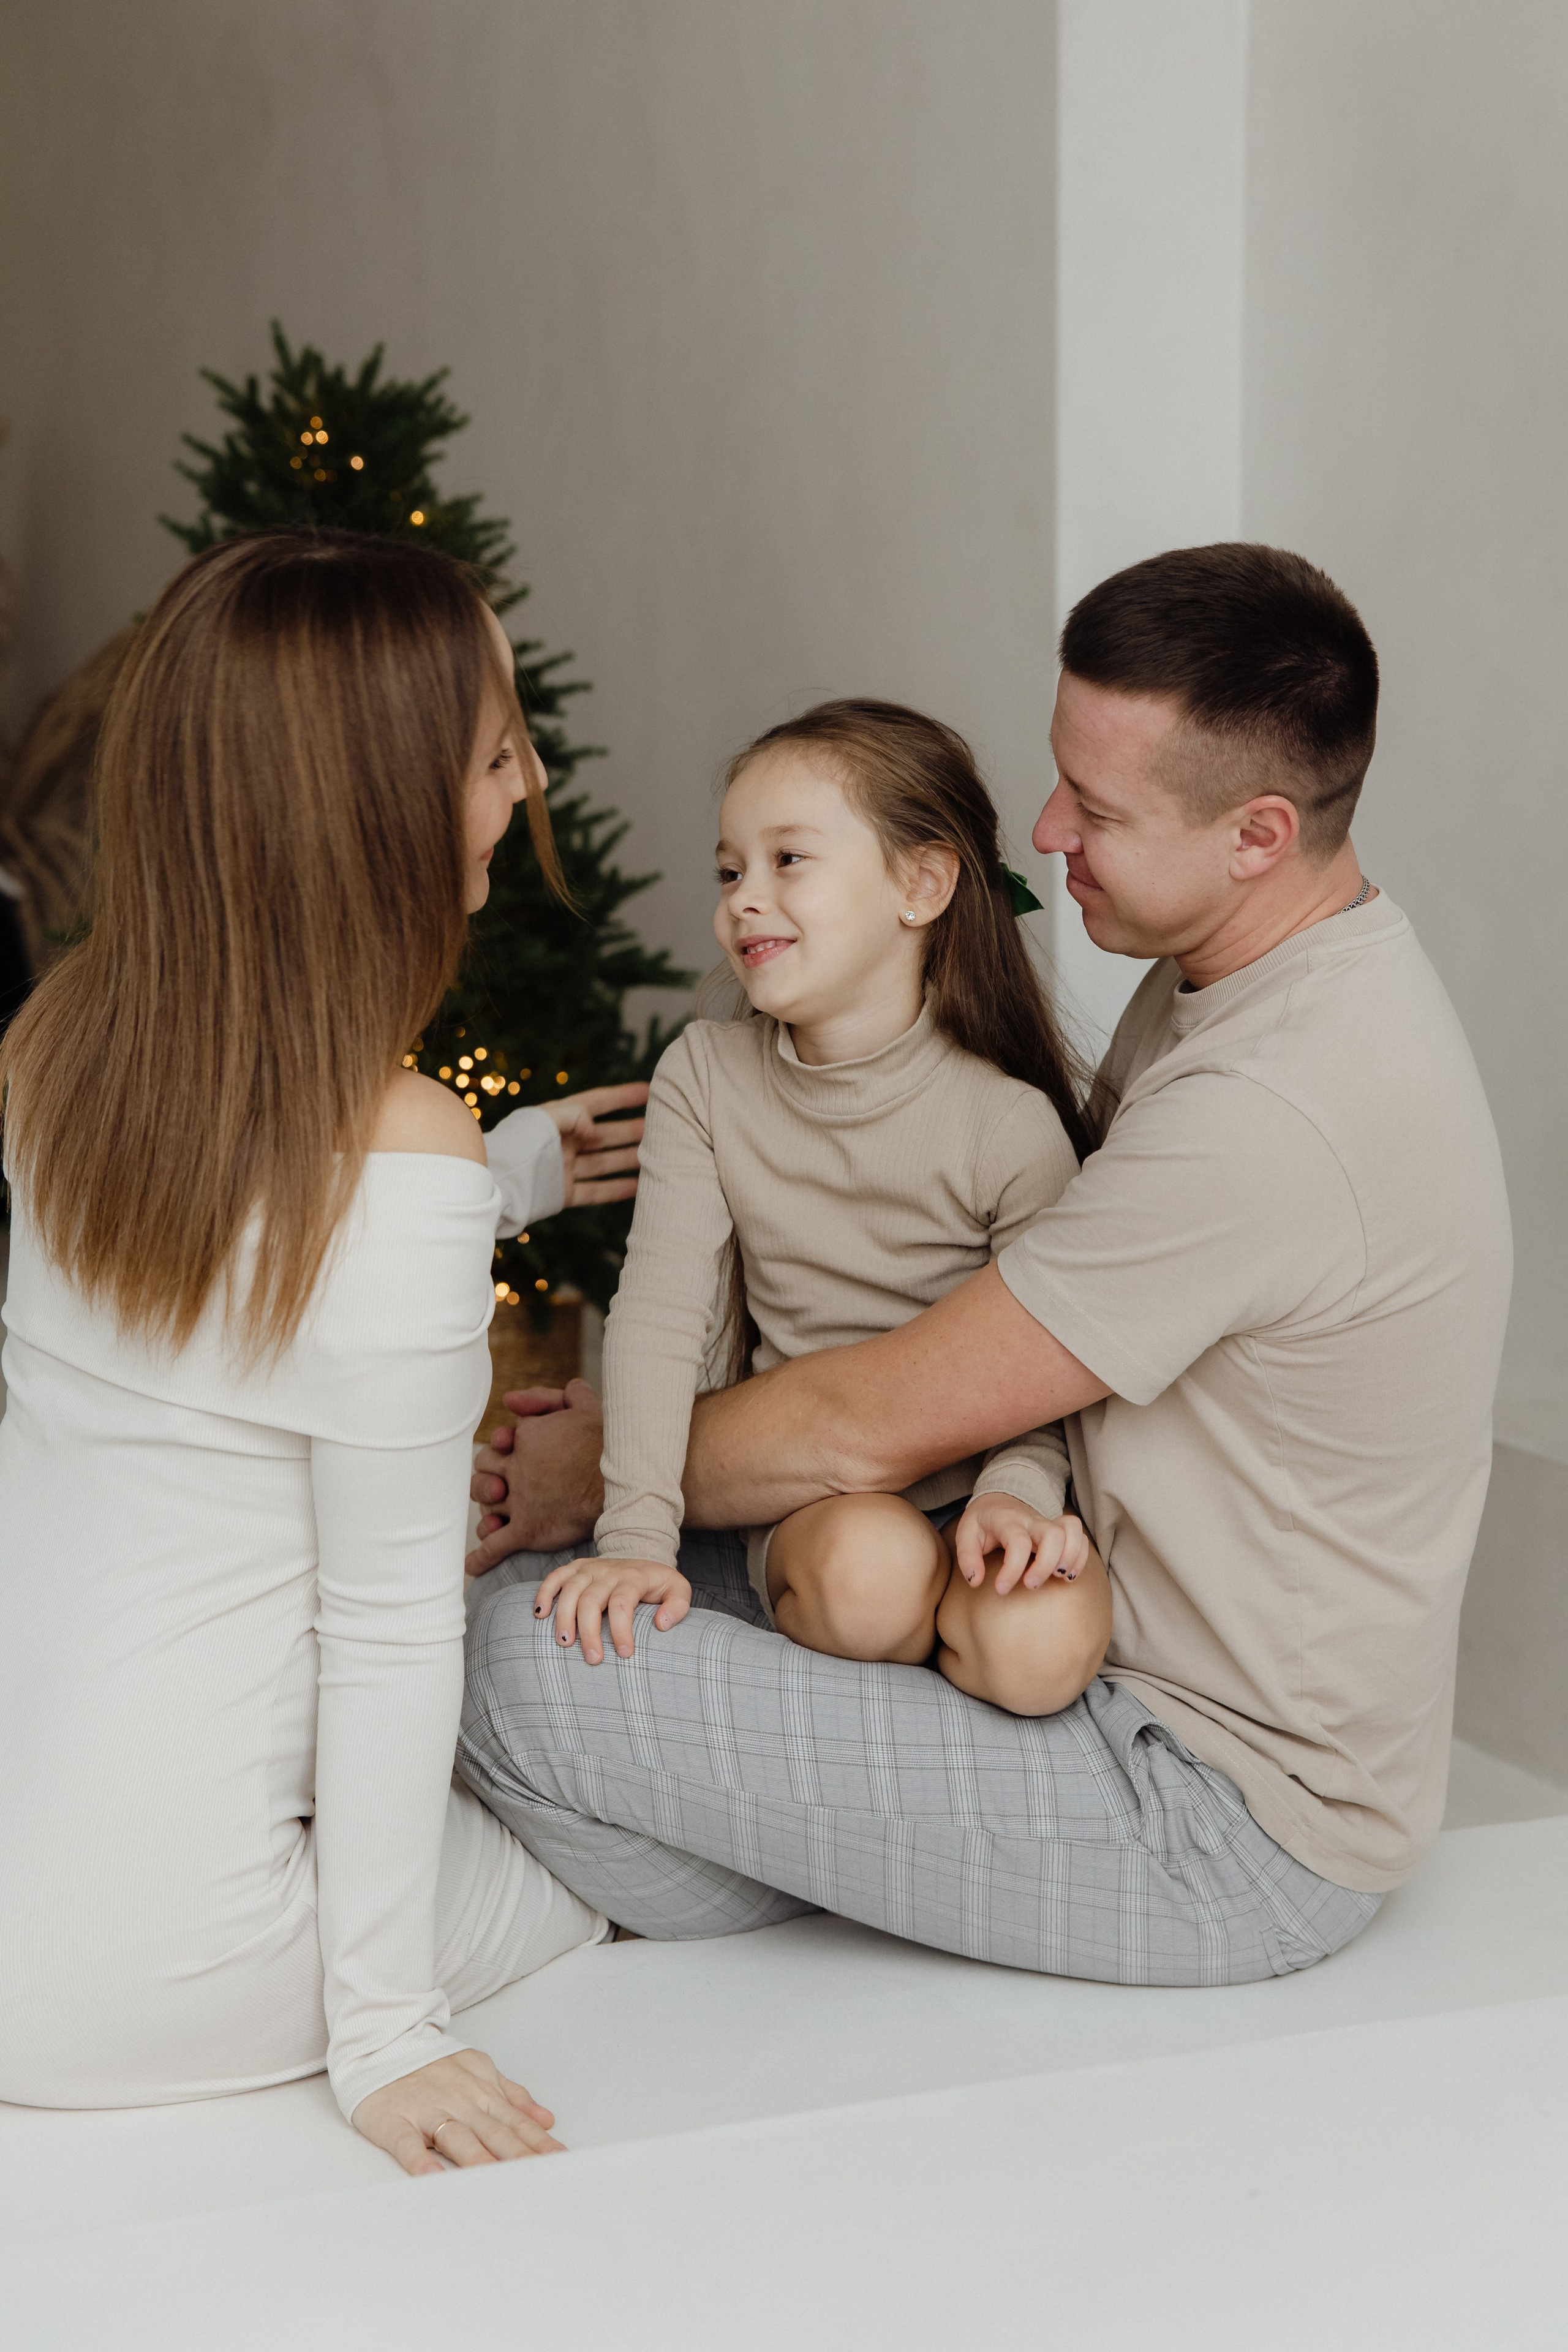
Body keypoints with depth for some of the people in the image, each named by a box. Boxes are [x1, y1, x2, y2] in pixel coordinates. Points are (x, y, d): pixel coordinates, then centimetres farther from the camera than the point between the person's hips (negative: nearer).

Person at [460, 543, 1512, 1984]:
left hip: (1231, 1838, -10)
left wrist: (598, 1473, -4)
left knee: (529, 1659, -18)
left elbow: (874, 1431, -24)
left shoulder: (1269, 1111, -30)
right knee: (580, 1568, 13)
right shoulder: (1236, 981, 4)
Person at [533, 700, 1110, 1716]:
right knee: (865, 1568, -34)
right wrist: (637, 1537, -17)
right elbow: (662, 1309, -9)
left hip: (973, 1487, -1)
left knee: (1041, 1650, -31)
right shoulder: (705, 1074, -3)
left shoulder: (1011, 1122, -12)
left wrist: (1019, 1487, -26)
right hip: (805, 1500, 2)